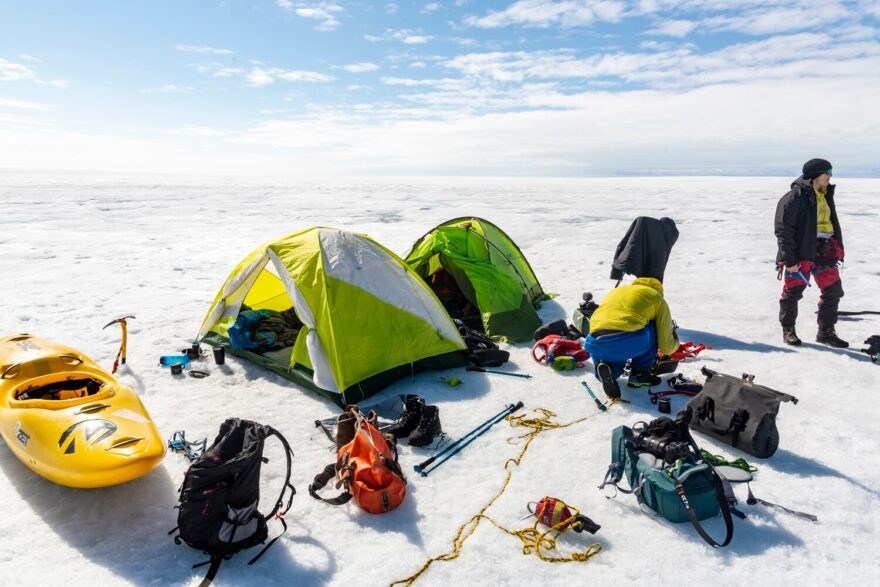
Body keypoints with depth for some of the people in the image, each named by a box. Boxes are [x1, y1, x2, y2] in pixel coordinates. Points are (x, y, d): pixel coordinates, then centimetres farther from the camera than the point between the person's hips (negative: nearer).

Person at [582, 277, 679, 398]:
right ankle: (639, 374, 18)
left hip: (596, 345, 5)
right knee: (654, 328, 27)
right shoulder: (657, 299, 19)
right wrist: (675, 341, 43)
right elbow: (666, 346, 20)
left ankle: (607, 368, 3)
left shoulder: (616, 290, 32)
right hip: (629, 342, -5)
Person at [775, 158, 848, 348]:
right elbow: (783, 230, -16)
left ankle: (826, 332, 21)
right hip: (801, 254, -8)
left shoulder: (826, 195, 14)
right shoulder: (795, 197, -13)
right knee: (793, 292, 2)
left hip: (825, 253, 8)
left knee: (833, 291, 9)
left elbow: (833, 224, 22)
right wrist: (789, 259, -18)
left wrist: (838, 250, 17)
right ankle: (788, 330, 18)